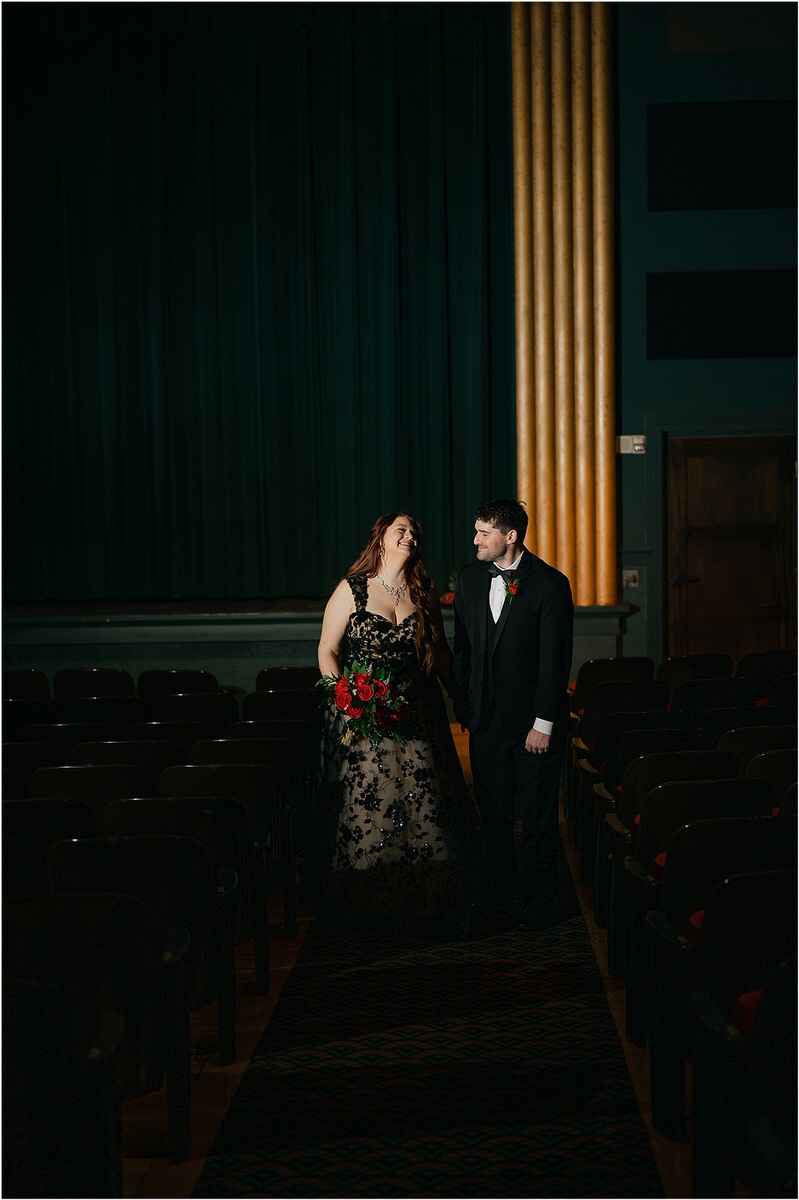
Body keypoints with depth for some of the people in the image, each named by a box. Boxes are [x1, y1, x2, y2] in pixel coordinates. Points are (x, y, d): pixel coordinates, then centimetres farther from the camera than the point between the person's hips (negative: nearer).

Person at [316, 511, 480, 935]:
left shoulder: (423, 595, 9)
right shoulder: (351, 590, 0)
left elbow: (441, 653, 17)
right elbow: (327, 650, 0)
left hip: (417, 719, 3)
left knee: (425, 803, -2)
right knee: (367, 805, 0)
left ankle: (428, 899, 9)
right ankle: (370, 903, 15)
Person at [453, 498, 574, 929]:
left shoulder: (550, 584, -11)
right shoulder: (469, 578, 5)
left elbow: (555, 660, -12)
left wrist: (544, 723, -14)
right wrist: (462, 701, 12)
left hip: (533, 719, -4)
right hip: (486, 716, 5)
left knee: (537, 812, 5)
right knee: (493, 810, 12)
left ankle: (537, 900, 17)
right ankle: (499, 890, 27)